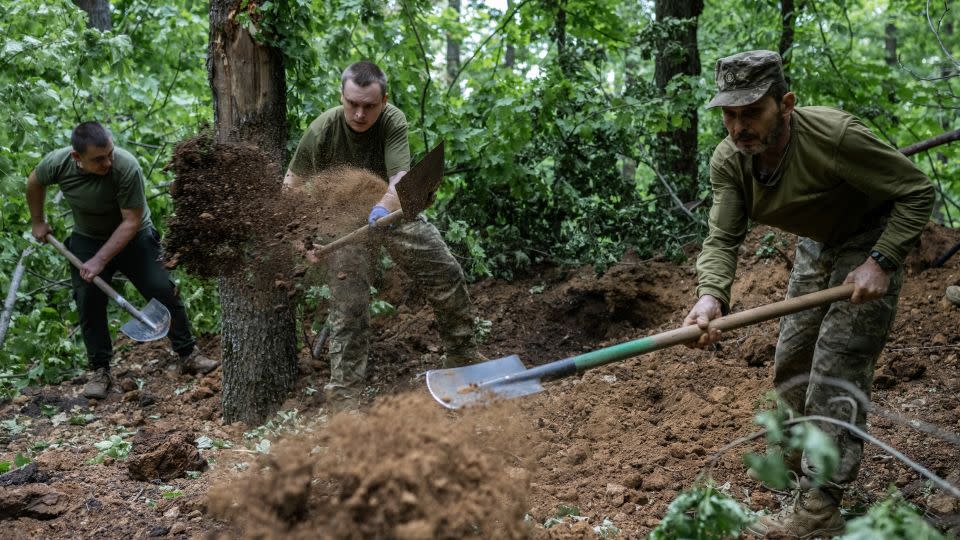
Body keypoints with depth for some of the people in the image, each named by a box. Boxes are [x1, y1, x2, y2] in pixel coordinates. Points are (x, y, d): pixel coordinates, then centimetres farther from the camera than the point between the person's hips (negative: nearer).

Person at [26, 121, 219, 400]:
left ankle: (188, 355, 5)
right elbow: (34, 182, 3)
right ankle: (99, 371, 9)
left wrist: (100, 260, -29)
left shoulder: (127, 167, -34)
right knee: (89, 303, -4)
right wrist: (38, 222, 11)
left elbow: (131, 221, -28)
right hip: (87, 239, 2)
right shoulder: (57, 163, -23)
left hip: (133, 237, -2)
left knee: (164, 291, -9)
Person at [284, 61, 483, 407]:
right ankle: (344, 392, 0)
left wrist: (384, 208, -58)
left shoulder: (393, 122, -23)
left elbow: (400, 178, -37)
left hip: (393, 212, 2)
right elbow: (293, 183, -12)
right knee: (348, 307, -8)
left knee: (447, 276, 5)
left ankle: (463, 358, 25)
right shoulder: (321, 130, -23)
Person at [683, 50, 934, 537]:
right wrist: (710, 295, -41)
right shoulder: (728, 161, -17)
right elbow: (723, 237, -22)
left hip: (869, 245, -7)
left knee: (835, 372, -11)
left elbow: (917, 191, -24)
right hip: (815, 246, 7)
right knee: (790, 366, 15)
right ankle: (798, 464, 39)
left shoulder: (834, 136, -33)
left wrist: (880, 262, -31)